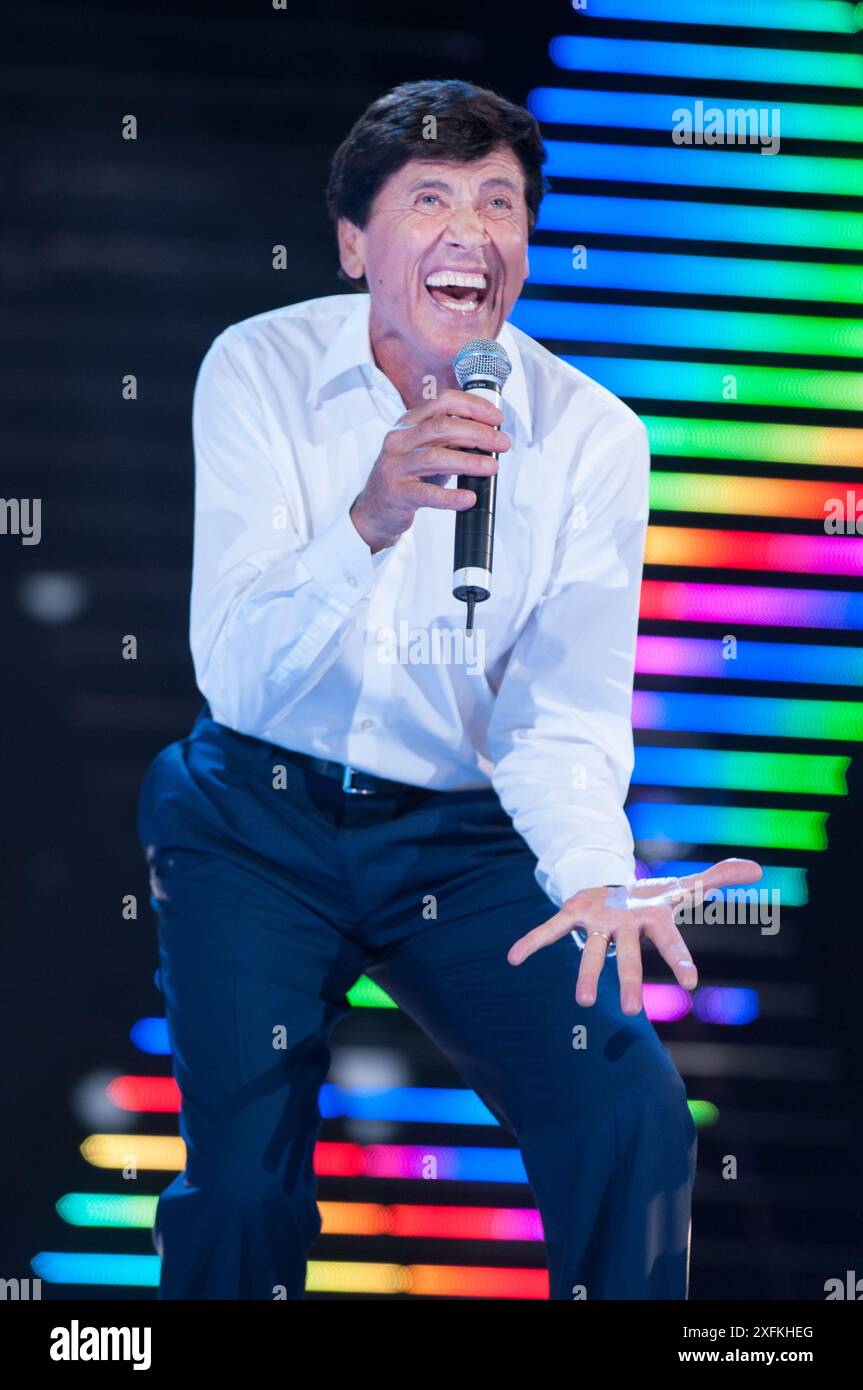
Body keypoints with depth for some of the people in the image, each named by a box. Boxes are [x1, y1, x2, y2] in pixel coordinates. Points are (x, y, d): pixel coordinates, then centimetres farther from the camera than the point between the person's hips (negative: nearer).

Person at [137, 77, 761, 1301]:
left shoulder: (591, 437, -7)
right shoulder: (260, 372, -9)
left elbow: (566, 709, -10)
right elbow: (236, 673, -19)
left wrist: (597, 874, -32)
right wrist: (371, 520, -37)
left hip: (464, 836, 1)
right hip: (260, 820, -1)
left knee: (636, 1124, -16)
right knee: (242, 1180, -14)